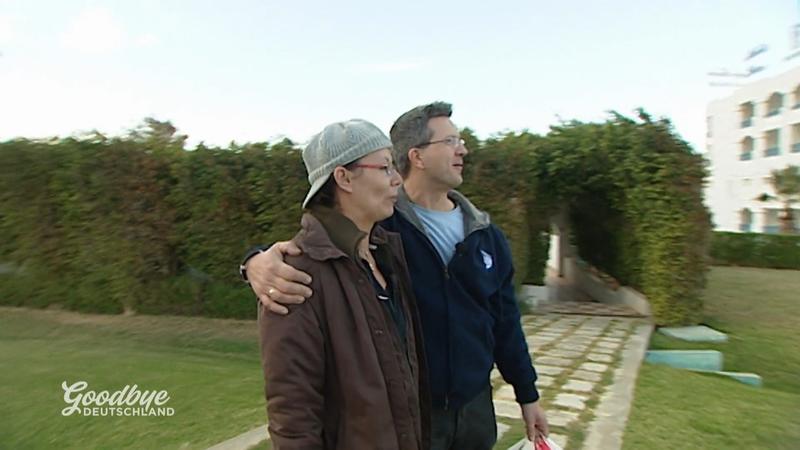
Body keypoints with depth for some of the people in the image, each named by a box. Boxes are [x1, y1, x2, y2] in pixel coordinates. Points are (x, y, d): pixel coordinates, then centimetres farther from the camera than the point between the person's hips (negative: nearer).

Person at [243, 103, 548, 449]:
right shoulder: (377, 223, -14)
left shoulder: (485, 234, 2)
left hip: (475, 405, 5)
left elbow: (504, 321, 8)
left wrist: (527, 394, 13)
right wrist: (260, 258, -42)